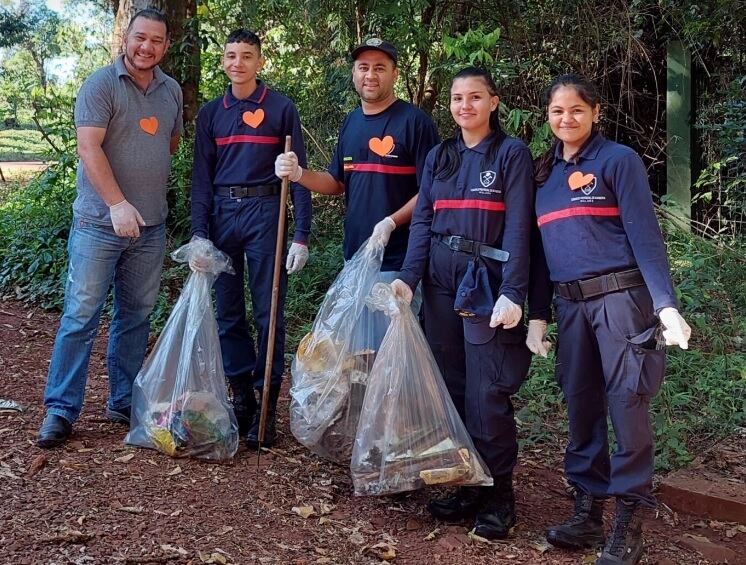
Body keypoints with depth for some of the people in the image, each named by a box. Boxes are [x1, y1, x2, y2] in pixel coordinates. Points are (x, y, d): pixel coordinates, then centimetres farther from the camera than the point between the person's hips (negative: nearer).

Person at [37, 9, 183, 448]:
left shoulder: (172, 91, 11)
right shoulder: (101, 84, -7)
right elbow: (89, 148, -16)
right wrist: (117, 204, -24)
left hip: (151, 226, 6)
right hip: (100, 223, -5)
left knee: (137, 316, 10)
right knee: (81, 315, -3)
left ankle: (125, 403, 21)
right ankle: (61, 409, 4)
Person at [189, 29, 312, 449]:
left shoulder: (282, 108, 1)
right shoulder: (211, 113, 10)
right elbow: (202, 177, 9)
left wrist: (302, 236, -8)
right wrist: (198, 235, 0)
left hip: (264, 213, -3)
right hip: (222, 214, 4)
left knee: (268, 313, -2)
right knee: (229, 312, 7)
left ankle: (266, 406, 6)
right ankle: (241, 399, 18)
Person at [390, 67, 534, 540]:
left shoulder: (512, 153, -1)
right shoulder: (439, 157, 14)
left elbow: (518, 229, -8)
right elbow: (423, 222, 8)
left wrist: (512, 293, -17)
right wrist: (408, 279, -6)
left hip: (486, 283, -5)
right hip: (440, 282, 5)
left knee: (487, 394, -6)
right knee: (451, 388, 7)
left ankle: (499, 495, 8)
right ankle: (468, 487, 19)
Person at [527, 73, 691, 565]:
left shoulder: (619, 160, -2)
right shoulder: (545, 173, 14)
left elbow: (645, 235, -9)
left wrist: (666, 305, -18)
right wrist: (537, 315, 13)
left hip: (620, 297, -5)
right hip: (570, 304, 6)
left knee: (627, 405, -4)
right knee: (581, 406, 10)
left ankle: (630, 520, 7)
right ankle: (588, 508, 21)